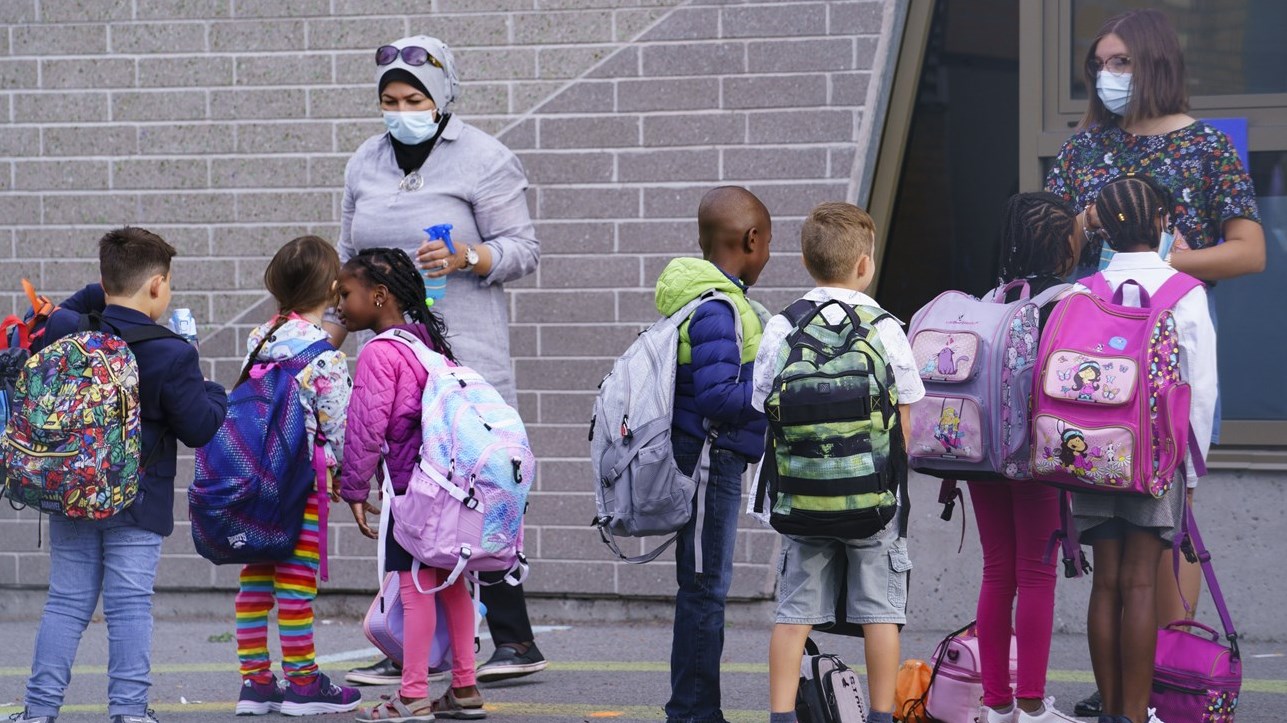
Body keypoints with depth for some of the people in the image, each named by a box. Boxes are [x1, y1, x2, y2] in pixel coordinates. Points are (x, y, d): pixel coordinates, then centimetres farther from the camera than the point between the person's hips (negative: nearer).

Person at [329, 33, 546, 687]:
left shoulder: (483, 160, -2)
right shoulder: (366, 165, 16)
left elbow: (522, 250, -3)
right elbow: (349, 259, 23)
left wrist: (466, 259, -20)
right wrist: (332, 332, 18)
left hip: (465, 353, -6)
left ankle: (514, 640, -5)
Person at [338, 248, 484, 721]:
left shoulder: (379, 354, -12)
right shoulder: (431, 342, 14)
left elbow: (367, 428, -16)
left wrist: (354, 488, -7)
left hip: (408, 485, -9)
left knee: (415, 585, -6)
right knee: (450, 582, 13)